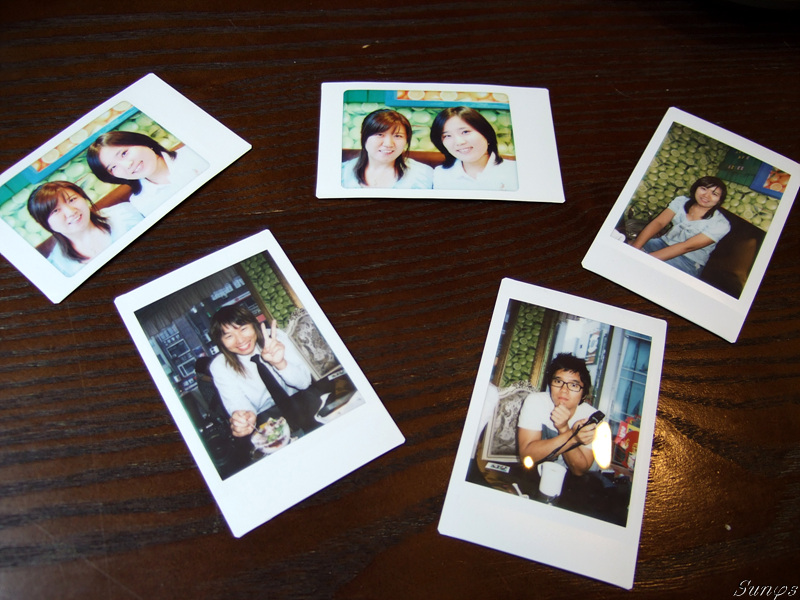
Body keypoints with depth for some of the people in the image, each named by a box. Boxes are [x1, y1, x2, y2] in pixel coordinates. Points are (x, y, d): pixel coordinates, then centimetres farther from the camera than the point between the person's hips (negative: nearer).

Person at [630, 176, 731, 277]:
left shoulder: (720, 224, -13)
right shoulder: (682, 201, 3)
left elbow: (688, 246, -23)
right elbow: (659, 222, -10)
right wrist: (635, 246, -29)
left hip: (689, 262, -5)